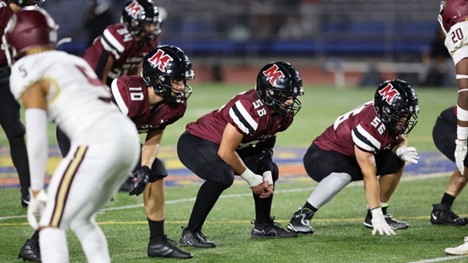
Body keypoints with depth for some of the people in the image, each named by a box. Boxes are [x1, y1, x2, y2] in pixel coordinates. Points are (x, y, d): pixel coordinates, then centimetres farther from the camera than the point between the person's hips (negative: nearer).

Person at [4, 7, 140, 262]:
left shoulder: (28, 71, 3)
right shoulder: (72, 62, 28)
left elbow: (37, 138, -4)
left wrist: (36, 190, 2)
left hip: (98, 142, -8)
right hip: (127, 136, 8)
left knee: (51, 225, -3)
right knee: (80, 219, 24)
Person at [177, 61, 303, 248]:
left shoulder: (283, 113, -7)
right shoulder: (251, 109, -34)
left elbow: (264, 143, 10)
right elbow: (225, 152, -30)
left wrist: (266, 177, -3)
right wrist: (252, 179, -17)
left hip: (227, 144, 10)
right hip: (196, 142, -10)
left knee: (269, 171, 10)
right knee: (222, 176, -34)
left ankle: (263, 225, 28)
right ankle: (190, 233, -25)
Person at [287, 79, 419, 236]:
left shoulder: (390, 118, -10)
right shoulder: (370, 125, -33)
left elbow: (399, 138, 10)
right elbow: (369, 176, -31)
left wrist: (401, 149, -16)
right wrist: (377, 216, -31)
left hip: (349, 157, 9)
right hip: (321, 156, -9)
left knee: (395, 162, -1)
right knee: (343, 175, -40)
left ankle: (377, 215, 10)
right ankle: (301, 217, -27)